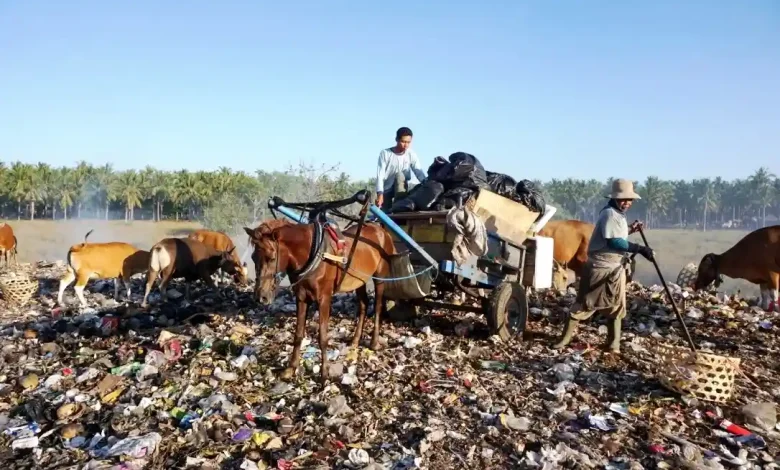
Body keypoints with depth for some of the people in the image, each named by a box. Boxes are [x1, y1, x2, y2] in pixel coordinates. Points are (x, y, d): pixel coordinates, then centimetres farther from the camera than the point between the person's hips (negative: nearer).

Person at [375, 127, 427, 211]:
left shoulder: (411, 154, -6)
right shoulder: (385, 153, -11)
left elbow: (418, 171, -17)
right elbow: (380, 175, -18)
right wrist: (380, 194, -29)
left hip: (400, 188, 3)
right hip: (386, 190, -3)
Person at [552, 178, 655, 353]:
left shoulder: (618, 214, 14)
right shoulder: (610, 214, -17)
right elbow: (613, 242, -26)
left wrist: (630, 230, 9)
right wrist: (639, 249, -28)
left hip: (616, 268, 9)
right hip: (600, 267, -9)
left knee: (616, 306, 11)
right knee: (584, 304, -2)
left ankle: (613, 344, 19)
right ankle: (565, 338, 8)